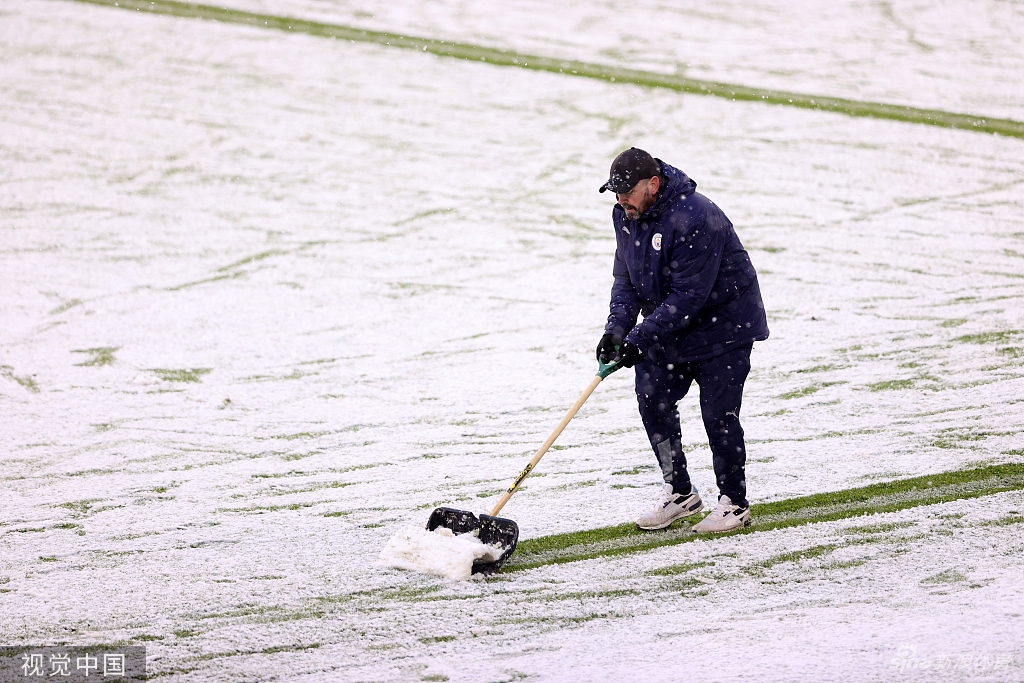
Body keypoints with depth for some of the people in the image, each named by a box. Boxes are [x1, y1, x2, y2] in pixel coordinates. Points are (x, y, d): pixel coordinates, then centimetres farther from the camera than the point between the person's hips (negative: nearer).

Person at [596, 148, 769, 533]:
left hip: (722, 324, -8)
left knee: (718, 413, -7)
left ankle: (734, 504, 8)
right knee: (652, 400, 2)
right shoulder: (626, 215, -3)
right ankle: (679, 494, 15)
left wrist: (640, 339, -31)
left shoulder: (694, 219, -30)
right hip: (668, 328, 8)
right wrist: (616, 329, -12)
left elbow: (688, 296, -31)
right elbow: (626, 279, 4)